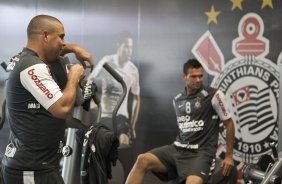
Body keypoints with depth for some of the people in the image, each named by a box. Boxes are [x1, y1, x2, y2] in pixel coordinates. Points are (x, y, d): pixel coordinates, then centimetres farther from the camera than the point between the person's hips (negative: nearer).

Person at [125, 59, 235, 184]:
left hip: (200, 153, -5)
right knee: (143, 160, -21)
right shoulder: (177, 100, 13)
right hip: (177, 149, 5)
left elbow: (229, 123, 2)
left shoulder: (214, 95, -3)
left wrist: (229, 156, 4)